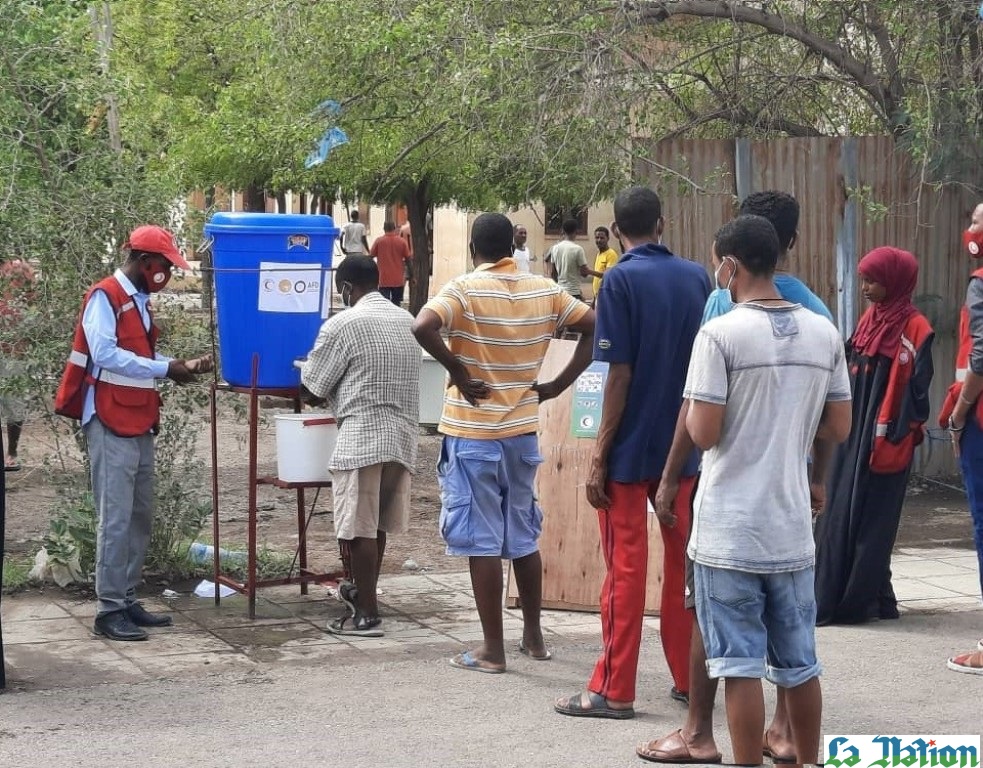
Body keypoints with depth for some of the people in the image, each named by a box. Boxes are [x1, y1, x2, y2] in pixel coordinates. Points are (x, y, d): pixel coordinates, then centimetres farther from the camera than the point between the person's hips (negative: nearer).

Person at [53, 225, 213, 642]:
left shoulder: (138, 301, 18)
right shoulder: (104, 297, -11)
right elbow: (106, 355, -22)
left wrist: (181, 366, 4)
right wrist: (166, 368, -20)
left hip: (139, 424, 9)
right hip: (111, 425, -9)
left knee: (140, 518, 11)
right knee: (116, 519, -9)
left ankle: (127, 600, 18)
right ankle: (110, 610, -5)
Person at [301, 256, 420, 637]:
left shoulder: (343, 324, -8)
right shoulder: (407, 321, 12)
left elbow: (313, 384, -2)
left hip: (362, 436, -7)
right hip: (403, 436, 7)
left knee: (358, 527, -1)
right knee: (378, 525, 18)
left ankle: (366, 614, 0)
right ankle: (363, 592, 31)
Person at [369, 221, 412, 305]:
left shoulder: (379, 241, -6)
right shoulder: (401, 241, -3)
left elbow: (371, 255, 2)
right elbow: (408, 259, 2)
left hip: (384, 280, -1)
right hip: (398, 280, 1)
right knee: (396, 305, 11)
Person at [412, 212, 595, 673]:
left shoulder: (465, 290, -11)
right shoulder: (545, 292, 3)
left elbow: (423, 327, -28)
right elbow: (593, 328, 3)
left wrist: (458, 371, -16)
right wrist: (558, 385, 3)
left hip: (472, 432, -5)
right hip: (523, 429, 5)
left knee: (482, 541, 1)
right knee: (522, 536, 17)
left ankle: (492, 649, 4)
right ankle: (533, 636, 27)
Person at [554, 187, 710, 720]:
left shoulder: (621, 280, -12)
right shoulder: (696, 277, 5)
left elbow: (619, 375, -15)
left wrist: (598, 456, -11)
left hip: (632, 447, -5)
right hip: (683, 444, 5)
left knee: (625, 568, -1)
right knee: (683, 562, 13)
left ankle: (614, 690, 4)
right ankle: (689, 676, 21)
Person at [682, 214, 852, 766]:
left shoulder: (721, 334, -13)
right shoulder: (824, 333, 3)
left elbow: (703, 433, -15)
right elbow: (839, 429, 7)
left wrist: (706, 413, 6)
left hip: (731, 529, -5)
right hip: (793, 525, 5)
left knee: (741, 662, 1)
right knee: (800, 661, 15)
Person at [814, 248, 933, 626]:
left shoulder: (915, 328, -9)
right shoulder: (869, 320, 12)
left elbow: (916, 391, -12)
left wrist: (895, 439, -15)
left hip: (885, 442, -7)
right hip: (853, 435, 7)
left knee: (871, 520, -2)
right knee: (839, 515, 7)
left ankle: (862, 601, 5)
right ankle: (830, 596, 13)